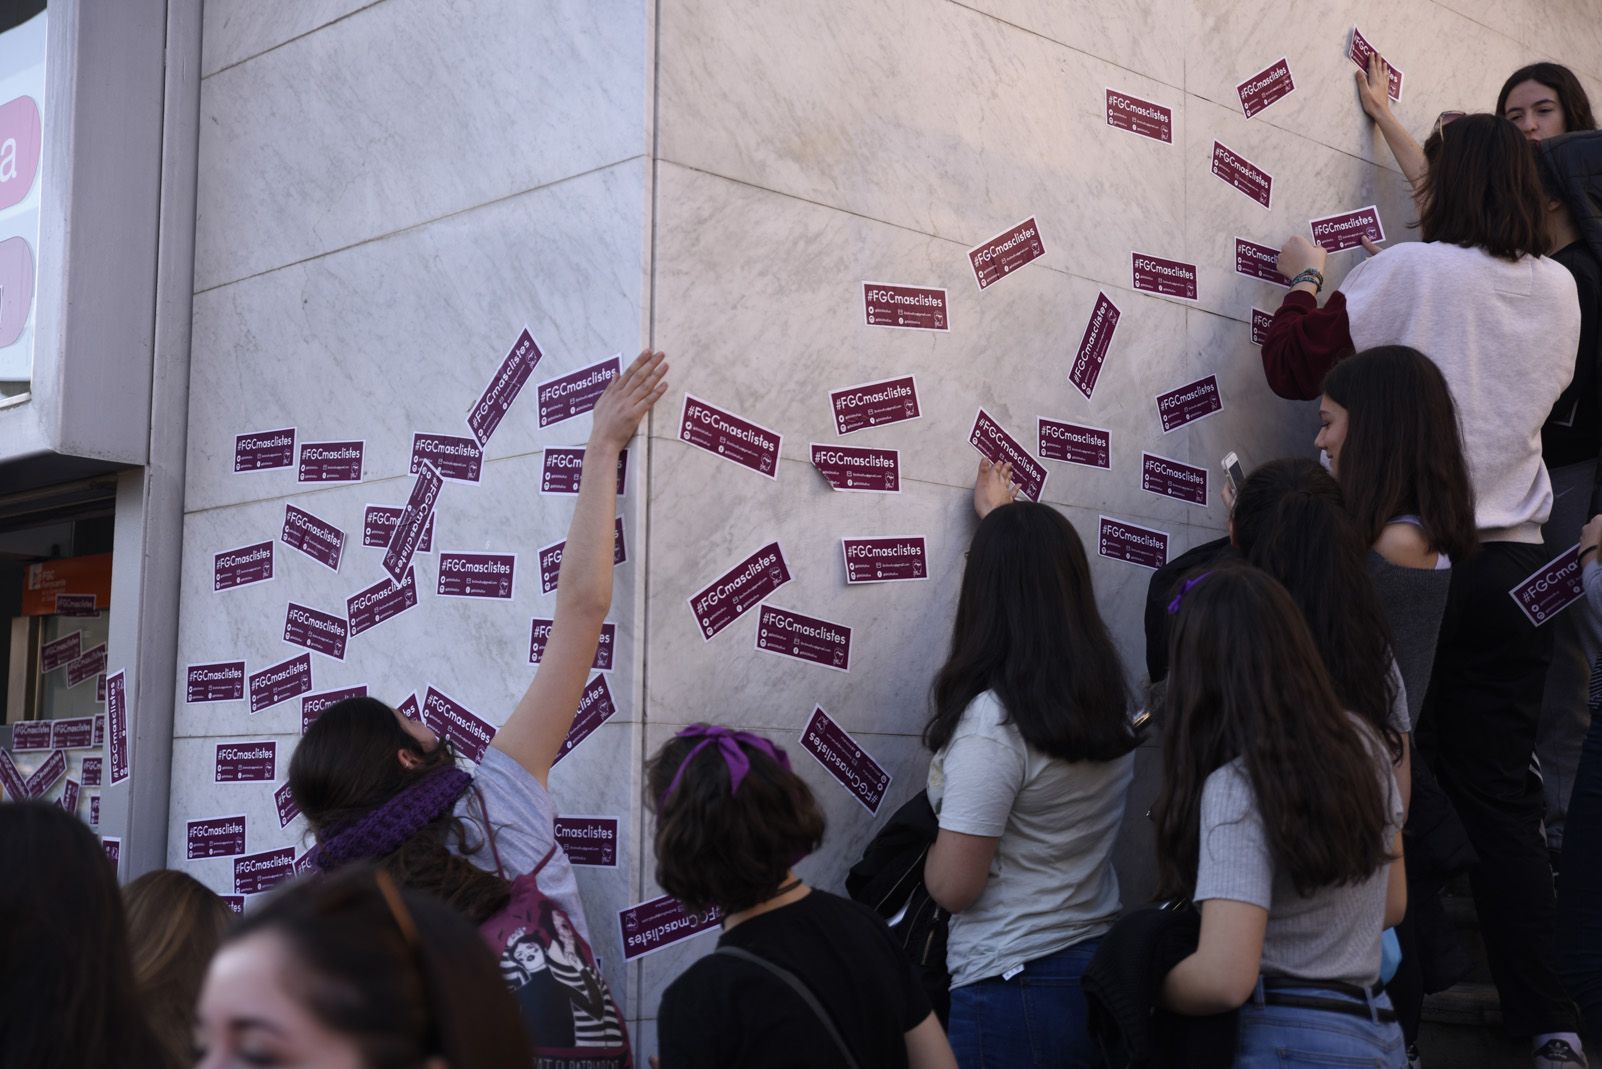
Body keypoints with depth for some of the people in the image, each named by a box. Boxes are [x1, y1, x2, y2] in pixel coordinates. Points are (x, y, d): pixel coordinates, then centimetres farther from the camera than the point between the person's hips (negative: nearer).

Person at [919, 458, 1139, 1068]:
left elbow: (953, 886, -18)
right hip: (1102, 966, 7)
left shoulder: (992, 721, -21)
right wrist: (1003, 517, 36)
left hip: (1015, 989, -7)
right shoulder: (1106, 698, 1)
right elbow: (1051, 588, 22)